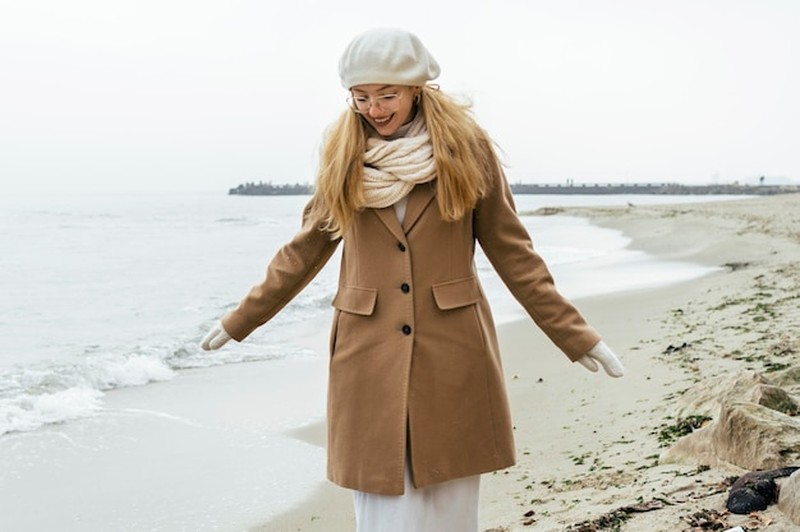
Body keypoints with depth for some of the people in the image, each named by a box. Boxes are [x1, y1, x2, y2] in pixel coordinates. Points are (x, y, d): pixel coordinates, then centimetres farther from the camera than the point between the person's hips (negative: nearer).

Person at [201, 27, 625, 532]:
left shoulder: (466, 146, 0)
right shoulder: (343, 154, 4)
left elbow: (512, 250, 3)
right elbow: (304, 250, 14)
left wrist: (578, 336, 0)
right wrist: (240, 320, 18)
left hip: (452, 353, -1)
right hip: (369, 355, 1)